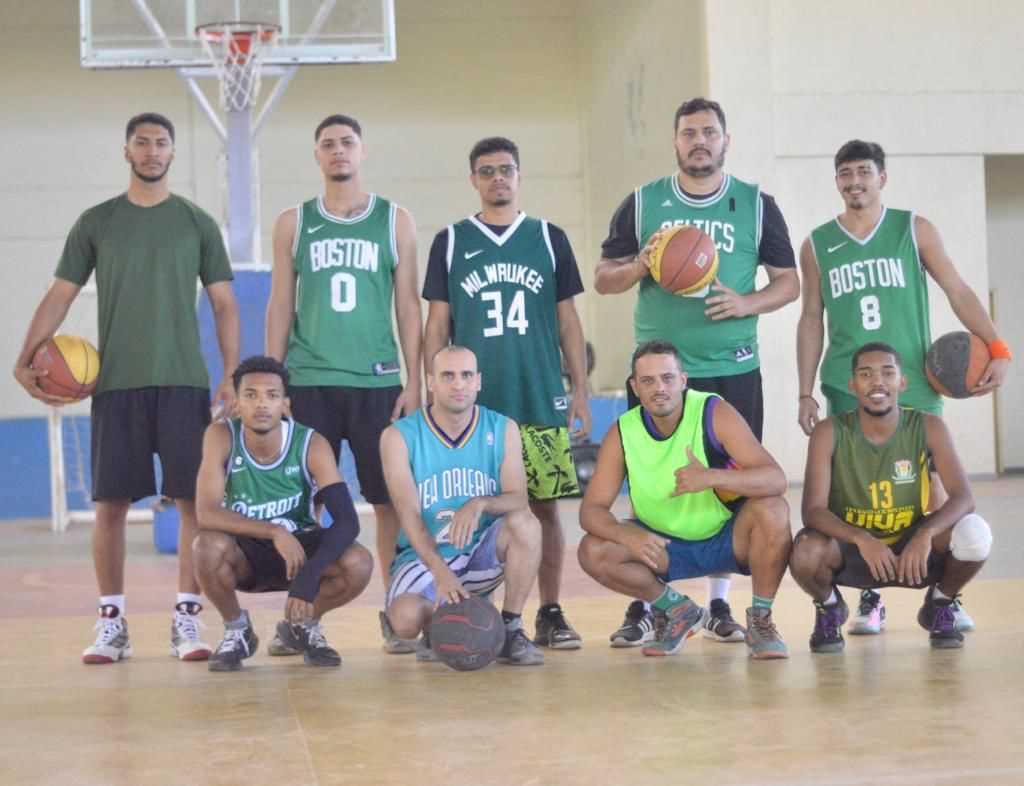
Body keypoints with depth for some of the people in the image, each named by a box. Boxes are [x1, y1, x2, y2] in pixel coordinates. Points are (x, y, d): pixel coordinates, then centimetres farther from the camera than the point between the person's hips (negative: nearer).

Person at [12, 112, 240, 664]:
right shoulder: (96, 222, 8)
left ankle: (186, 619, 6)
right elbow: (60, 296, 7)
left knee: (194, 500, -2)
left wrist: (232, 376, -3)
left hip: (184, 383, 0)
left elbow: (224, 304, 7)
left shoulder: (197, 223, 7)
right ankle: (111, 622, 10)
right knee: (110, 502, 1)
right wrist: (25, 361, -5)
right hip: (115, 384, 0)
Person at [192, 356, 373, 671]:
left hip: (300, 545, 1)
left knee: (359, 564, -29)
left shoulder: (311, 445, -19)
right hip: (245, 553, -1)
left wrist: (310, 573, -40)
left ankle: (302, 623, 6)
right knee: (207, 546, -35)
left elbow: (347, 521, -25)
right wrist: (273, 532, -37)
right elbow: (206, 514, -28)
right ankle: (236, 629, -2)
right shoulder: (221, 436, -19)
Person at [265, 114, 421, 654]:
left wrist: (414, 383, -1)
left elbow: (408, 306, 6)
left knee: (389, 499, 1)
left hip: (377, 381, 0)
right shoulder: (293, 224, 8)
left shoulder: (395, 221, 7)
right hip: (309, 382, 0)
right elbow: (281, 306, 9)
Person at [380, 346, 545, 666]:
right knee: (406, 619, -32)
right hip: (425, 556, -2)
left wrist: (480, 504, -35)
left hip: (482, 554, 2)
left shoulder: (503, 429, -2)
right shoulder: (399, 436, -9)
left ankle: (510, 629, -14)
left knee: (524, 522, -29)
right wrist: (440, 571, -35)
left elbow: (518, 500, -11)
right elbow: (409, 514, -19)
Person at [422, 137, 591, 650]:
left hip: (542, 401, 0)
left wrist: (580, 390, 4)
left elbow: (567, 320, 10)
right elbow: (437, 325, 8)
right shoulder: (450, 242, 8)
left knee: (545, 507, 1)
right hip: (473, 405, 0)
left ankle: (550, 615, 10)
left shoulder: (548, 238, 9)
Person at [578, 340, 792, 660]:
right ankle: (678, 612, 5)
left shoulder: (715, 413, -20)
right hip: (666, 546, 3)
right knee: (593, 552, -20)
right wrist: (628, 536, -36)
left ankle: (761, 619, -10)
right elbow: (591, 510, -13)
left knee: (772, 509, -32)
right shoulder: (622, 433, -12)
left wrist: (712, 478, -46)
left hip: (729, 539, -3)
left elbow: (776, 480, -28)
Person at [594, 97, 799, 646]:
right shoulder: (642, 204, 5)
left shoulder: (757, 205, 6)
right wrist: (641, 265, -13)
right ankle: (643, 607, 8)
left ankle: (719, 606, 16)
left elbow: (788, 282, 7)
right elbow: (603, 279, 8)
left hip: (734, 370, 1)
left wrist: (747, 303, -12)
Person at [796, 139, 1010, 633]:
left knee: (932, 485, -2)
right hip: (847, 388, 1)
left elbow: (957, 291, 2)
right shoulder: (817, 245, 8)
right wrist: (806, 393, 6)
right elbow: (812, 320, 11)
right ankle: (870, 600, 7)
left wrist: (996, 348, -10)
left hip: (913, 384, -1)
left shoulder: (914, 230, 5)